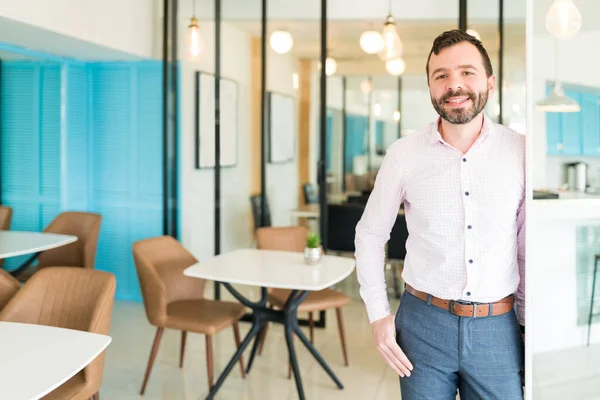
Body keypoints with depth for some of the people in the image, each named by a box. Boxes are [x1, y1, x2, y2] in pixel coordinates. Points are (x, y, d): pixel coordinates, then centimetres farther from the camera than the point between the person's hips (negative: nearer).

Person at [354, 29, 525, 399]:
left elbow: (528, 248, 4)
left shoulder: (521, 151, -4)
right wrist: (378, 315, -2)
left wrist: (531, 325, 7)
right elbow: (370, 234, 3)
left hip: (497, 328, 1)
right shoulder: (404, 153, -6)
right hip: (423, 323, 0)